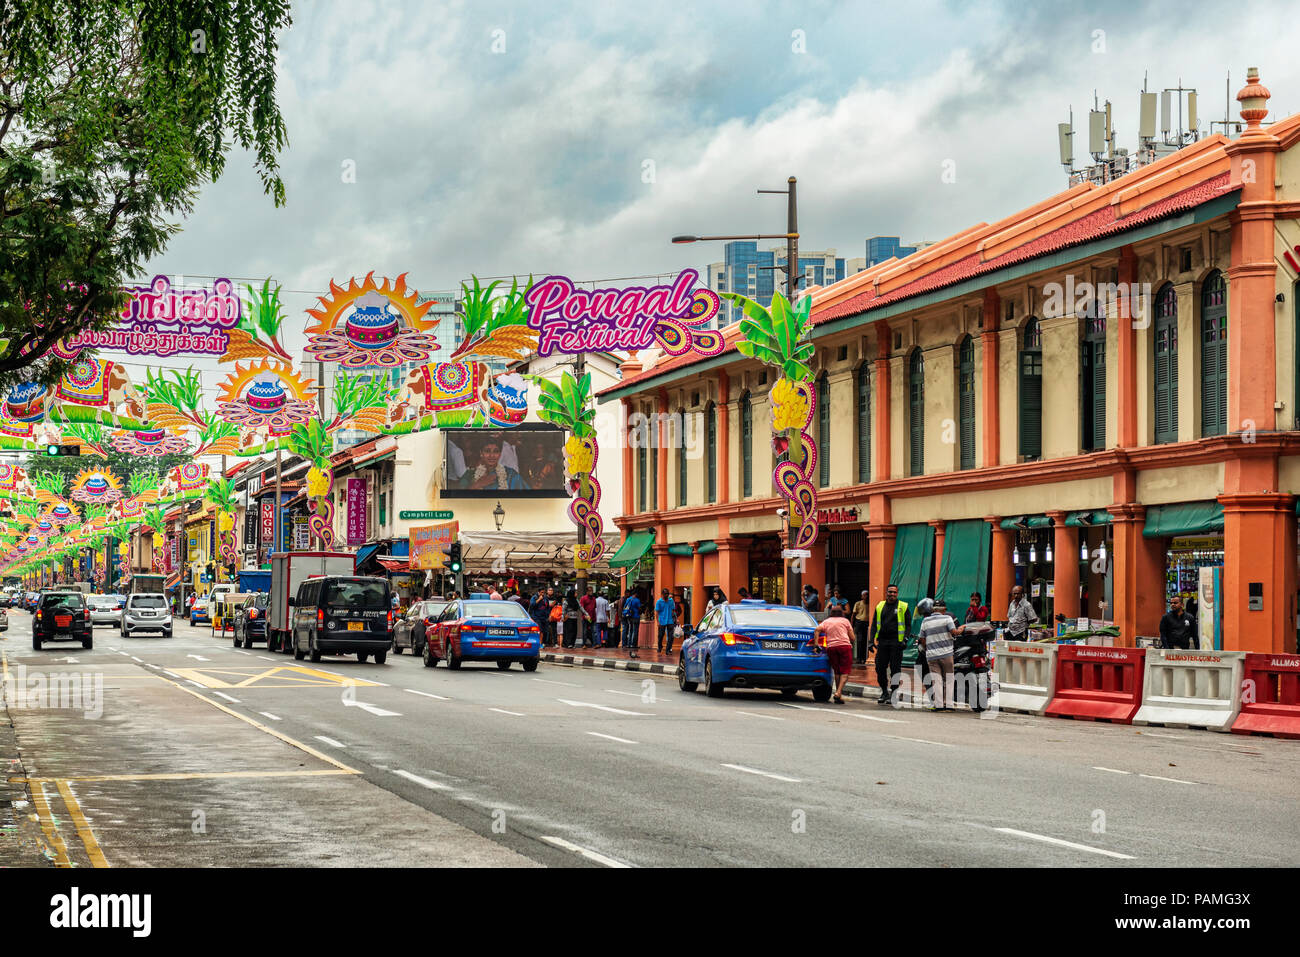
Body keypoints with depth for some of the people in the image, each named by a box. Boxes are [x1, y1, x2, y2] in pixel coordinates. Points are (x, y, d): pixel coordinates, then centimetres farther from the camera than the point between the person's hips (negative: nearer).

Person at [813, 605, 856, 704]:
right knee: (845, 671, -2)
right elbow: (852, 637, 9)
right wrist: (851, 644, 29)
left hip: (831, 647, 3)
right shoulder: (845, 621, 14)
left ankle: (838, 694, 13)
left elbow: (817, 630, -1)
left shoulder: (826, 622, 18)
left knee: (837, 671, 15)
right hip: (844, 645, -3)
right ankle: (838, 693, -18)